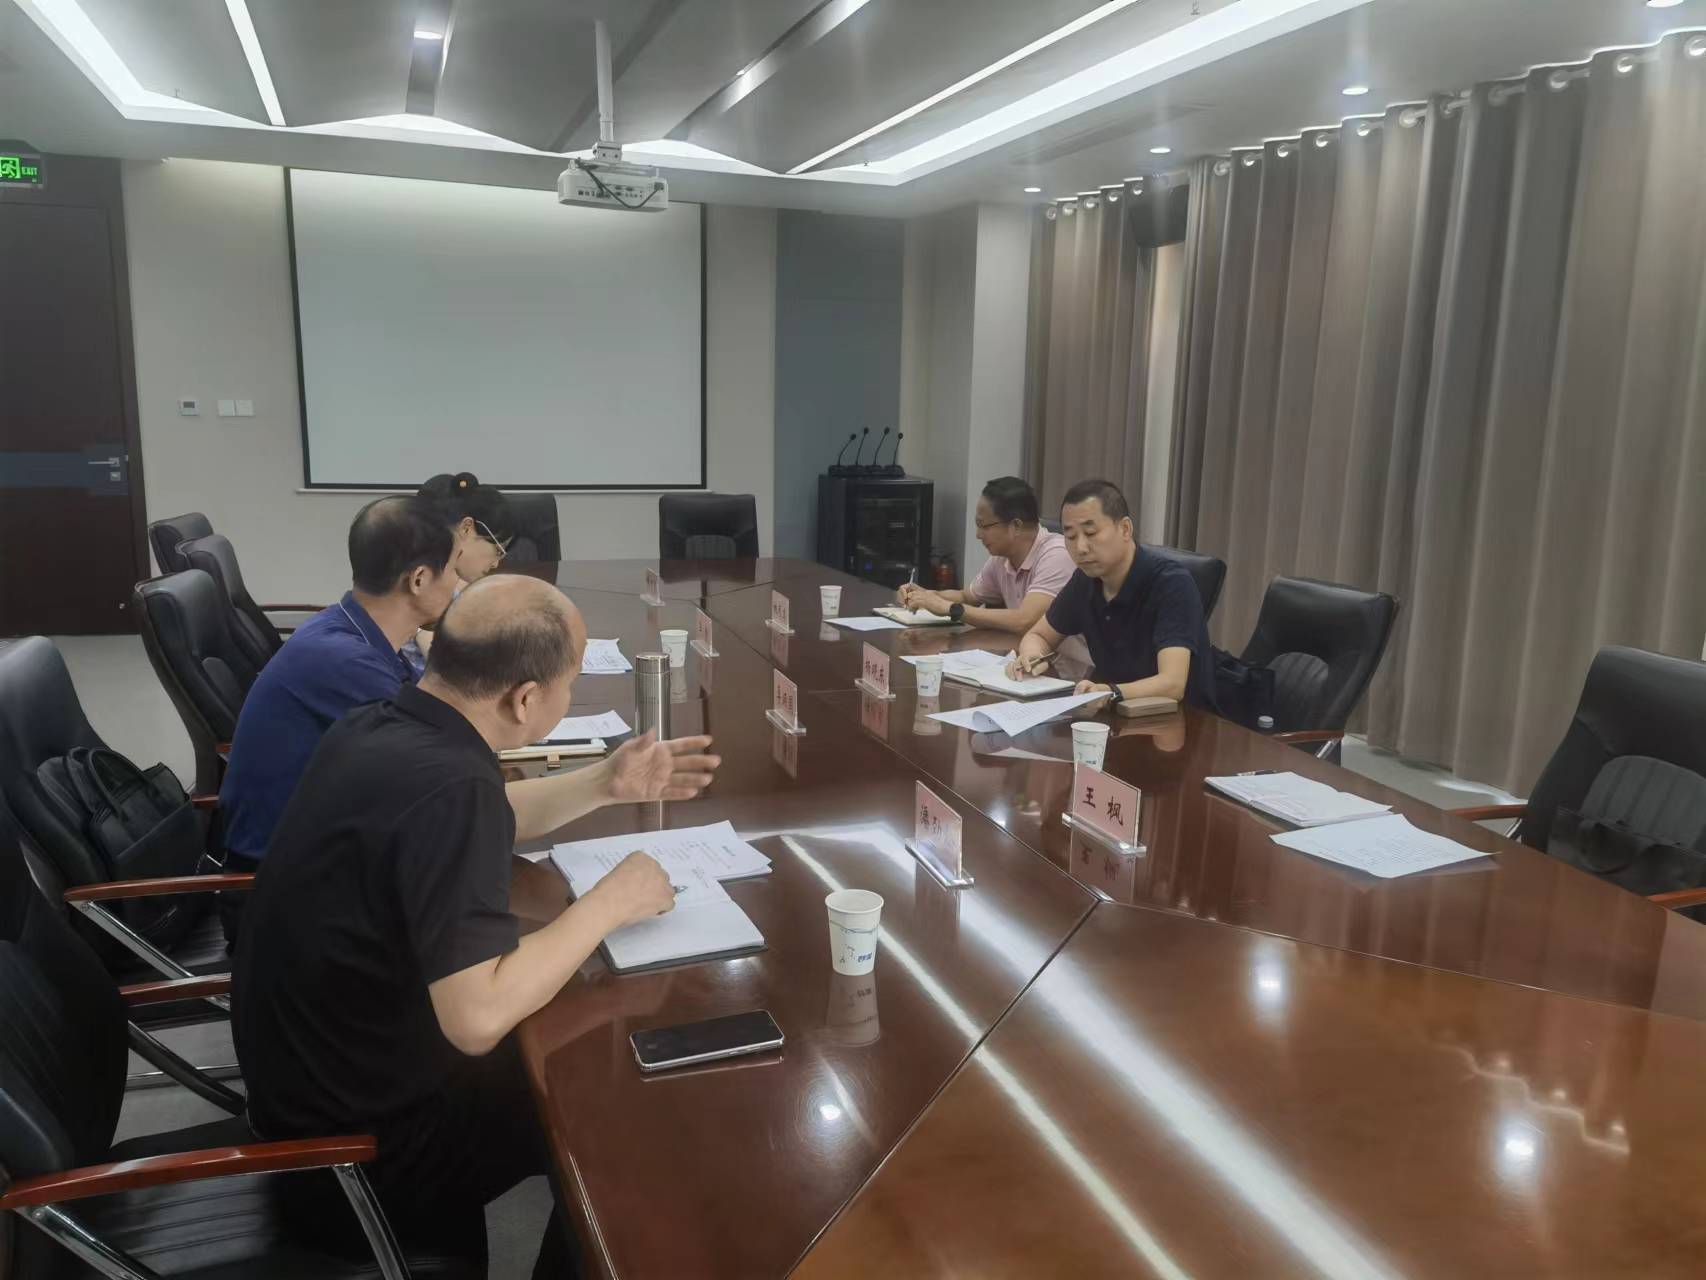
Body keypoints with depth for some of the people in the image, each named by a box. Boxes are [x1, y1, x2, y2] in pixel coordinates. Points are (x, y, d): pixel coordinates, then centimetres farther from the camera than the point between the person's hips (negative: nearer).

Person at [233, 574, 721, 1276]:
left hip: (309, 1067, 8)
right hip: (362, 1136, -8)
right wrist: (608, 902, -24)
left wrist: (604, 785, 7)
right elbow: (478, 1019, -37)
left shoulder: (379, 726, -5)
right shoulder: (448, 787, -34)